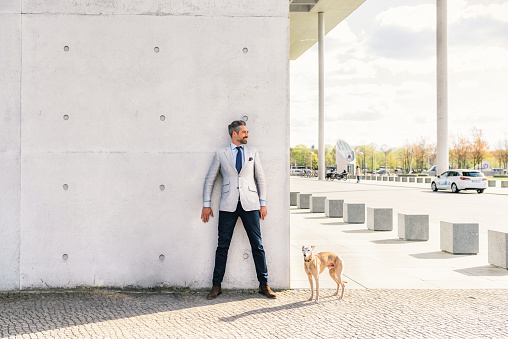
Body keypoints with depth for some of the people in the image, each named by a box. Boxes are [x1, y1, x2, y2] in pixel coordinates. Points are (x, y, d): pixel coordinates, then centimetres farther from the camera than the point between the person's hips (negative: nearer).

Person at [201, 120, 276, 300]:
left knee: (257, 245, 2)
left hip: (250, 204, 1)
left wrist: (263, 203, 8)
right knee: (222, 246, 2)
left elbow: (261, 178, 14)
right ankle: (216, 286, 12)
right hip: (228, 206, -1)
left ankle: (264, 285, 11)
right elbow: (209, 179, 11)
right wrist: (206, 204, 6)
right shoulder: (221, 154, 7)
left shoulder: (252, 152, 12)